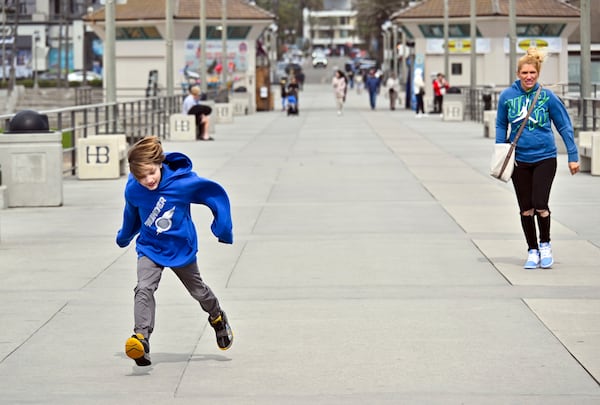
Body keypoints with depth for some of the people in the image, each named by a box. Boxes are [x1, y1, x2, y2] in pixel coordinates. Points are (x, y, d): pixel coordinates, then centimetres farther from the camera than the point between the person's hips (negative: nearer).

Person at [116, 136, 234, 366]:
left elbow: (217, 195, -14)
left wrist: (223, 230, -11)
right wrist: (124, 237, 25)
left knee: (198, 290, 18)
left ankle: (218, 319, 48)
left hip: (181, 249, -1)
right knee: (144, 289, -23)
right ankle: (141, 338, -31)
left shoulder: (183, 182, -26)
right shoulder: (133, 190, -15)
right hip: (149, 249, 1)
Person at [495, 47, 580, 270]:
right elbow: (501, 126, 10)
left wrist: (573, 156, -1)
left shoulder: (547, 97, -7)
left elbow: (564, 126, 0)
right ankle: (532, 251, 22)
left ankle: (545, 244, 14)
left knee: (540, 204, -12)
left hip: (544, 158, -2)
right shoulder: (507, 96, -3)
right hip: (519, 160, 2)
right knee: (526, 208, 6)